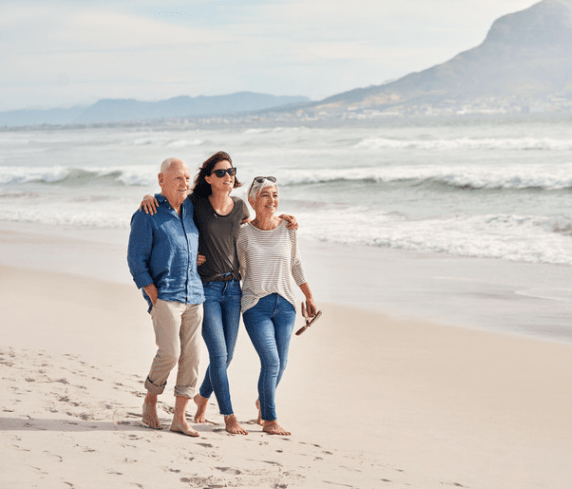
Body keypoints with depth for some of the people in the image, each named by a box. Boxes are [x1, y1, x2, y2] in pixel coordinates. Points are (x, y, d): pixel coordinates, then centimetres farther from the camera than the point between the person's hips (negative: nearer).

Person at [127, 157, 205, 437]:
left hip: (194, 295, 6)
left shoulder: (191, 208, 14)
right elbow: (136, 259, -5)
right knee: (169, 353, -14)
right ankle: (150, 401, 12)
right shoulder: (147, 215, -3)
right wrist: (154, 297, -11)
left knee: (191, 356, 0)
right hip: (164, 296, -6)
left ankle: (180, 418, 6)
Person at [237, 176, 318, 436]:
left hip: (285, 304, 3)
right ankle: (269, 420, -1)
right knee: (271, 361, -14)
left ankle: (263, 402, 36)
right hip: (256, 304, -3)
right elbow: (238, 270, 7)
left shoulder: (288, 229, 1)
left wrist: (309, 297, 20)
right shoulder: (243, 234, -5)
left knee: (280, 363, 7)